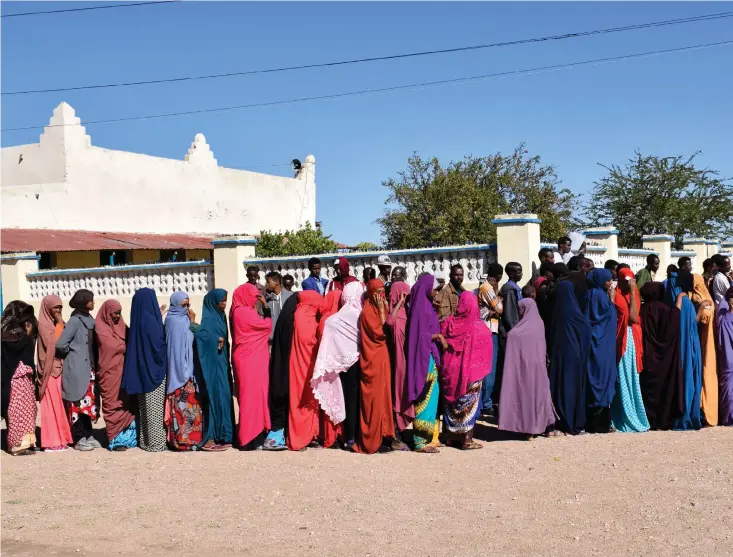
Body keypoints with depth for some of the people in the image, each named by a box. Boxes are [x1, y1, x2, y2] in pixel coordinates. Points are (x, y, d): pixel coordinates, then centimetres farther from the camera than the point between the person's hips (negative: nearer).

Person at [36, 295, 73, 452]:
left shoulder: (57, 324, 17)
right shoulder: (43, 325, -8)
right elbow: (52, 346, -19)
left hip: (61, 369, 8)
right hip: (50, 370, -8)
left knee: (60, 404, 8)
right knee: (52, 404, -6)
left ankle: (61, 438, 12)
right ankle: (52, 442, -3)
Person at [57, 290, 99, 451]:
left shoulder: (90, 320, 11)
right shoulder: (75, 320, -12)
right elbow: (60, 344, -17)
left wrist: (94, 362, 8)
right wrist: (73, 353, -1)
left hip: (89, 368, 7)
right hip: (77, 369, -7)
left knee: (89, 403, 11)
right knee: (79, 404, -2)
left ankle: (88, 435, 18)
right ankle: (79, 439, 4)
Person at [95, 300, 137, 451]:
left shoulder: (121, 326, 16)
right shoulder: (101, 328, -5)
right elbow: (113, 347, -13)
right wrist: (130, 347, -2)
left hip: (124, 370, 6)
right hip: (110, 372, -6)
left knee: (127, 404, 5)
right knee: (113, 405, -5)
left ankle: (129, 437, 10)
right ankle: (116, 440, -2)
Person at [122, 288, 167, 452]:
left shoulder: (137, 320, 6)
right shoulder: (150, 320, -17)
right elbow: (159, 343, -17)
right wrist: (164, 363, -1)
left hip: (141, 369, 8)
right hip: (153, 369, -8)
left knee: (144, 407, 13)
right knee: (154, 407, -2)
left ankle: (144, 439, 18)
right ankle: (155, 442, 1)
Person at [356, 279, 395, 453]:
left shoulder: (379, 308, 13)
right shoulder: (367, 311, -12)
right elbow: (380, 332, -20)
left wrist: (385, 309, 4)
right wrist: (382, 311, -15)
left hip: (382, 358, 8)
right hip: (373, 360, -8)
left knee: (382, 396, 10)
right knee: (374, 398, -5)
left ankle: (381, 433, 17)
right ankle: (371, 439, 2)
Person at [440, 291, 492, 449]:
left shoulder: (448, 323, -4)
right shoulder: (479, 328, -13)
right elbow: (486, 351, -5)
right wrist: (482, 369, 9)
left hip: (450, 370, 4)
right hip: (471, 371, -4)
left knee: (451, 402, 15)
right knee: (469, 405, 5)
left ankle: (451, 436, 22)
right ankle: (467, 440, 8)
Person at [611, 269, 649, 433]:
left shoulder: (630, 296, 13)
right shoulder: (616, 296, -10)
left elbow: (635, 318, 10)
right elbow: (632, 317, -17)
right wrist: (632, 293, -15)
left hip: (632, 341, 8)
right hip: (623, 341, -8)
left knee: (631, 380, 11)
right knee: (624, 381, -5)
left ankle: (633, 418, 18)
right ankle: (625, 420, 0)